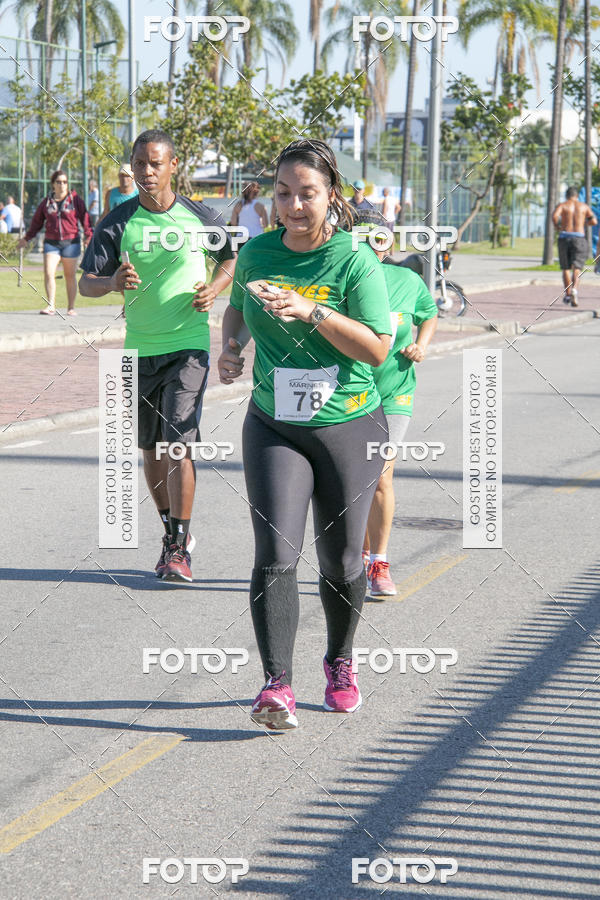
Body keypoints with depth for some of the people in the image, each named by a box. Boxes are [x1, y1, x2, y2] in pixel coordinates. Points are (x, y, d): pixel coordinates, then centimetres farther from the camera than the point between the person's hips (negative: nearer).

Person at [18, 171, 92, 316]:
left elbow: (84, 217, 3)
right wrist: (27, 237, 20)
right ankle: (51, 306, -11)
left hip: (71, 242, -1)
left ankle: (71, 308, 14)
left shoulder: (75, 199, 2)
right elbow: (37, 221, 18)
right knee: (49, 273, -13)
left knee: (70, 275, 6)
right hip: (51, 242, 2)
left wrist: (88, 235, -8)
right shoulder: (47, 202, 9)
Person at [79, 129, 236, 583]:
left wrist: (214, 287, -6)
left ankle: (178, 548, -10)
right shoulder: (118, 222, -2)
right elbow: (86, 282, -5)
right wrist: (113, 282, -27)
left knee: (179, 442, -13)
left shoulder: (201, 217, -3)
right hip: (139, 349, 3)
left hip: (188, 345, -3)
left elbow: (232, 258, 14)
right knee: (152, 447, 11)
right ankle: (175, 533, 28)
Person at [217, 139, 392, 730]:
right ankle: (276, 686, -13)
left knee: (340, 560, 9)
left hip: (349, 426, -2)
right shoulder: (257, 253, 1)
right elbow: (238, 307, 23)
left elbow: (377, 348, -15)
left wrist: (313, 312, -25)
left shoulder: (354, 260, -10)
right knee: (275, 554, -13)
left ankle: (340, 662, 34)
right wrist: (232, 345, 2)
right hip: (274, 427, 2)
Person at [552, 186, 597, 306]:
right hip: (579, 237, 0)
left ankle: (567, 294, 21)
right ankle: (574, 290, -32)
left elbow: (554, 216, -16)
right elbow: (594, 221, 4)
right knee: (577, 268, -7)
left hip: (564, 237, 0)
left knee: (566, 268, 14)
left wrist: (557, 225, 4)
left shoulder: (562, 205, 4)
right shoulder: (584, 206, 10)